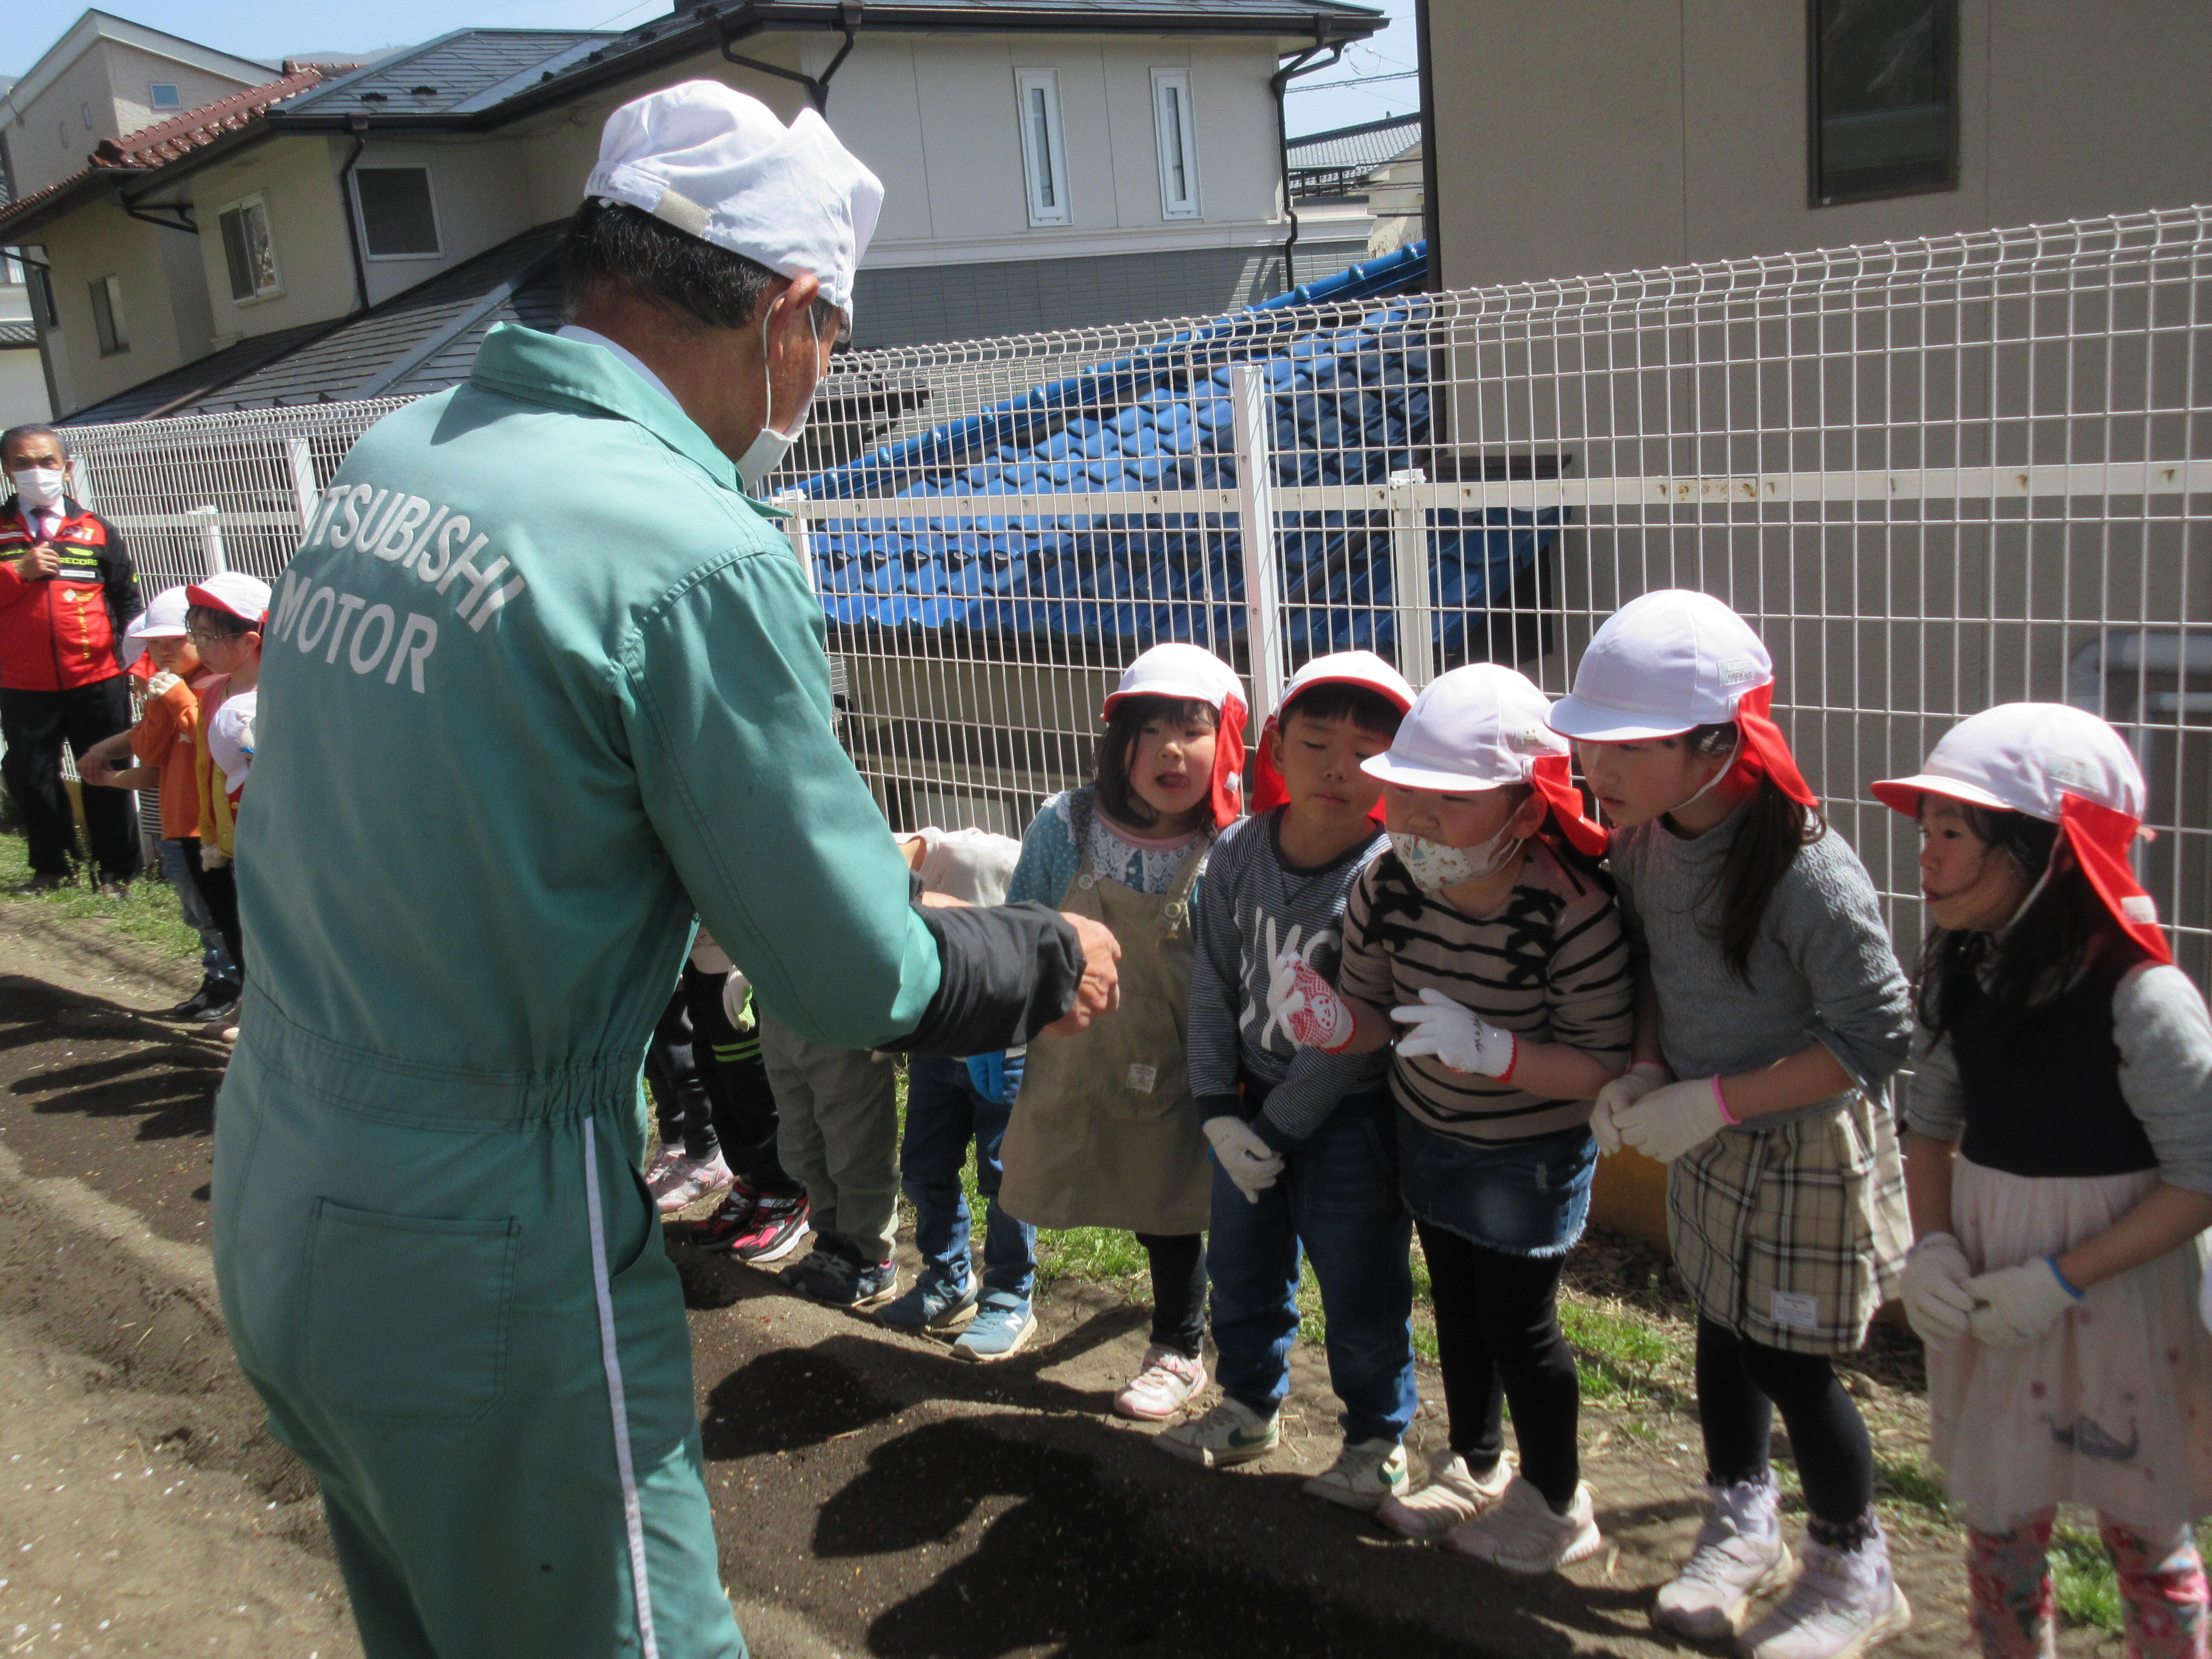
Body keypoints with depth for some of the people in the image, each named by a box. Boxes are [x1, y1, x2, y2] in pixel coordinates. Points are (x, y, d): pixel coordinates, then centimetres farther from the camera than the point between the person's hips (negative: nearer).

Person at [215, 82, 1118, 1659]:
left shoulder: (387, 456, 1)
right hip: (482, 1274, -8)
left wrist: (828, 836, 18)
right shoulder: (698, 554, -23)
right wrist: (1052, 959, 3)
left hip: (272, 1214, 8)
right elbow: (860, 983, -17)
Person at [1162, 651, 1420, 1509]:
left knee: (1360, 1288, 8)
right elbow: (1214, 986, -1)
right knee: (1242, 1267, 21)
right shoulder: (1238, 853, -5)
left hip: (1350, 1116, -5)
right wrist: (1219, 1110, -7)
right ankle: (1250, 1406, 44)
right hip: (1252, 1102, 5)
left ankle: (1378, 1440, 31)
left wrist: (1279, 1126, -16)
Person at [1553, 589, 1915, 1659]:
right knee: (1721, 1334, 19)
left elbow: (1875, 1038, -23)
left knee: (1789, 1367, 6)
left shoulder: (1806, 872, -29)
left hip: (1809, 1150, -6)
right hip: (1709, 1137, 6)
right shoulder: (1640, 842, -7)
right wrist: (1646, 1070, -8)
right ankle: (1742, 1527, 43)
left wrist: (1710, 1100, -23)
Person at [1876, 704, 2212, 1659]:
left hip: (2117, 1296, -5)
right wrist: (1931, 1244, -5)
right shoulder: (1962, 977, -2)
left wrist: (2060, 1279, -20)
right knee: (1998, 1525, 17)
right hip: (1989, 1292, 5)